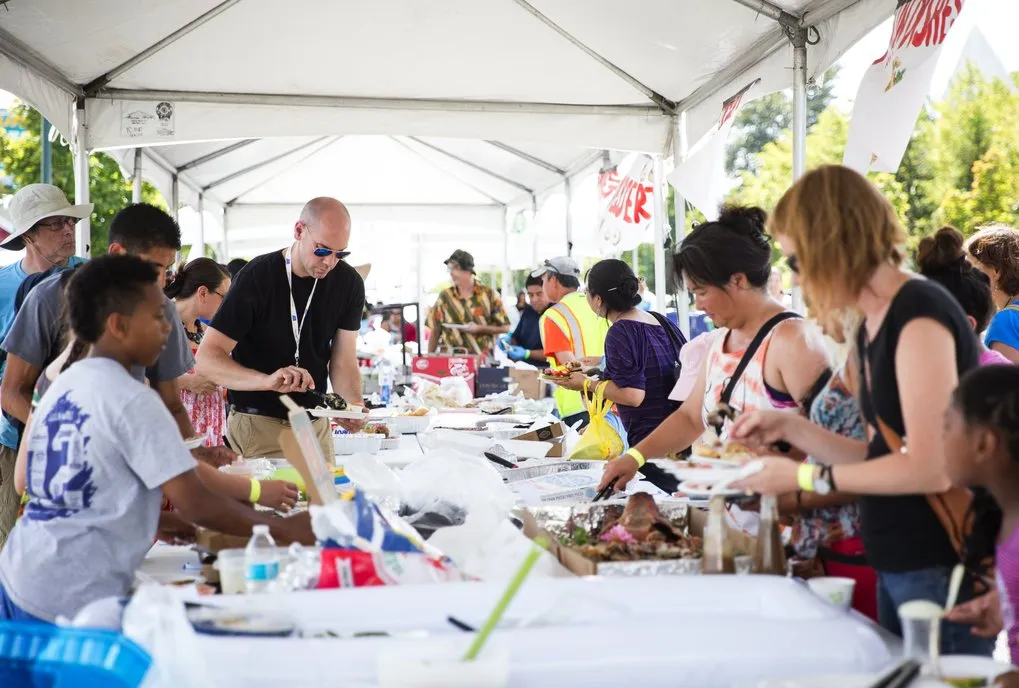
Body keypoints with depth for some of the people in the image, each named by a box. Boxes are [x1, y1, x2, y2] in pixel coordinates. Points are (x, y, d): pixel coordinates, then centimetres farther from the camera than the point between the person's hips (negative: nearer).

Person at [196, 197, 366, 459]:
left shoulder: (349, 283, -3)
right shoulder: (257, 277, -16)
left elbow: (343, 361, -1)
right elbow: (207, 359, -21)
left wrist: (354, 403, -22)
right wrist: (267, 380, -37)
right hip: (258, 425, -4)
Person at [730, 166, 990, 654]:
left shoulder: (919, 316, -17)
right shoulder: (873, 327, 10)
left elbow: (931, 467, -20)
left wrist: (805, 478, -14)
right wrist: (788, 429, 6)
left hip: (941, 571, -9)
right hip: (896, 565, 9)